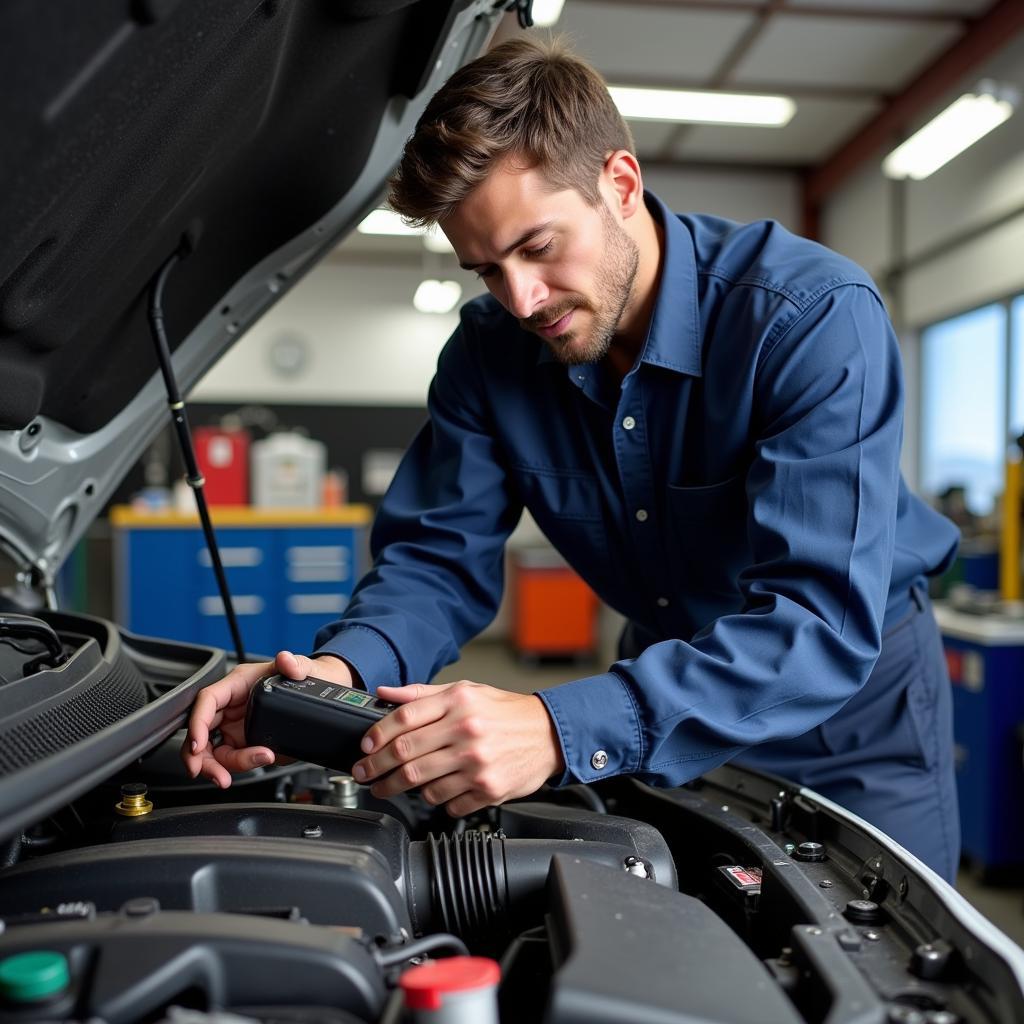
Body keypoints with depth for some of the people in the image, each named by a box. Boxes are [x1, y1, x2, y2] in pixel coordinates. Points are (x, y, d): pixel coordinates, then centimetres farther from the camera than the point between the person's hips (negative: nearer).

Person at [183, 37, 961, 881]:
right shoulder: (492, 351, -13)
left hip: (855, 689, -3)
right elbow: (439, 557, -12)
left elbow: (824, 621, -39)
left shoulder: (816, 316, -30)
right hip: (671, 679, 4)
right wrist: (341, 669, -35)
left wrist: (564, 732, -51)